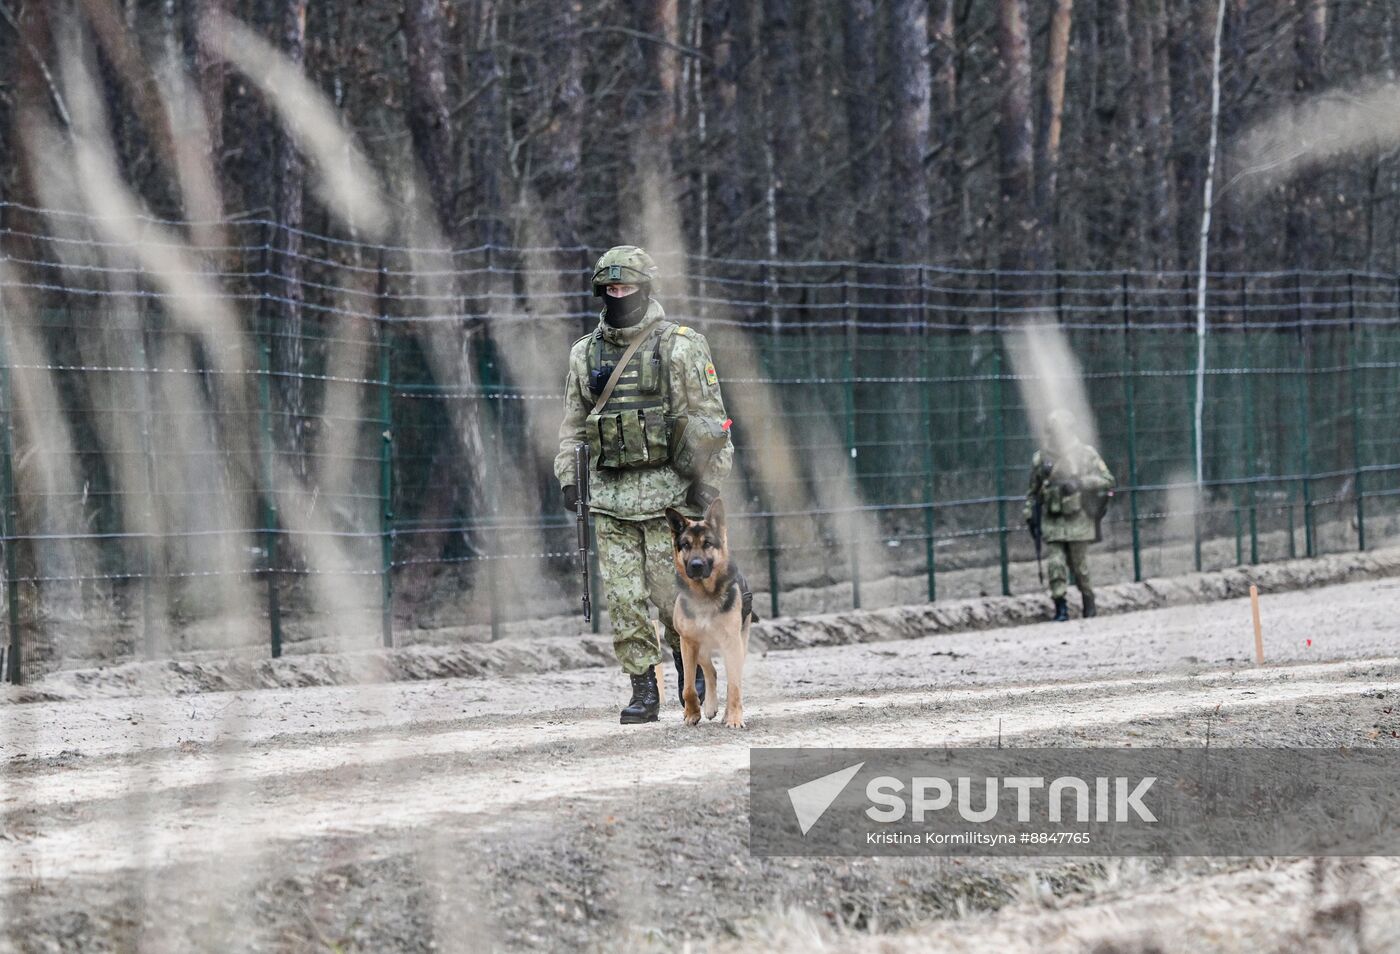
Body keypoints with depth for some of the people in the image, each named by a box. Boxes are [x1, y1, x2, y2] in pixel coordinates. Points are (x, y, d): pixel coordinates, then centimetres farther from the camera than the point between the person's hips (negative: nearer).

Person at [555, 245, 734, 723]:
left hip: (665, 489, -4)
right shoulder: (586, 353, 11)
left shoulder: (679, 347, -3)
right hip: (609, 496, 4)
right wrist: (568, 476, 7)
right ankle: (643, 691, 3)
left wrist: (706, 482, -10)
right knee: (623, 599, -1)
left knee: (670, 592, -4)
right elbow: (573, 422, 17)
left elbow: (708, 416, -5)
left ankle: (690, 664, 19)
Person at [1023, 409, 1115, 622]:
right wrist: (1029, 514, 10)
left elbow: (1108, 481, 0)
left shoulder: (1086, 455, 1)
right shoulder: (1042, 458, 8)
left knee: (1080, 565, 0)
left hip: (1078, 519, -2)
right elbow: (1033, 490, 18)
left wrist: (1080, 483, -14)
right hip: (1053, 522, 2)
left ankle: (1089, 604, 18)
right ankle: (1060, 608, -2)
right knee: (1056, 564, -7)